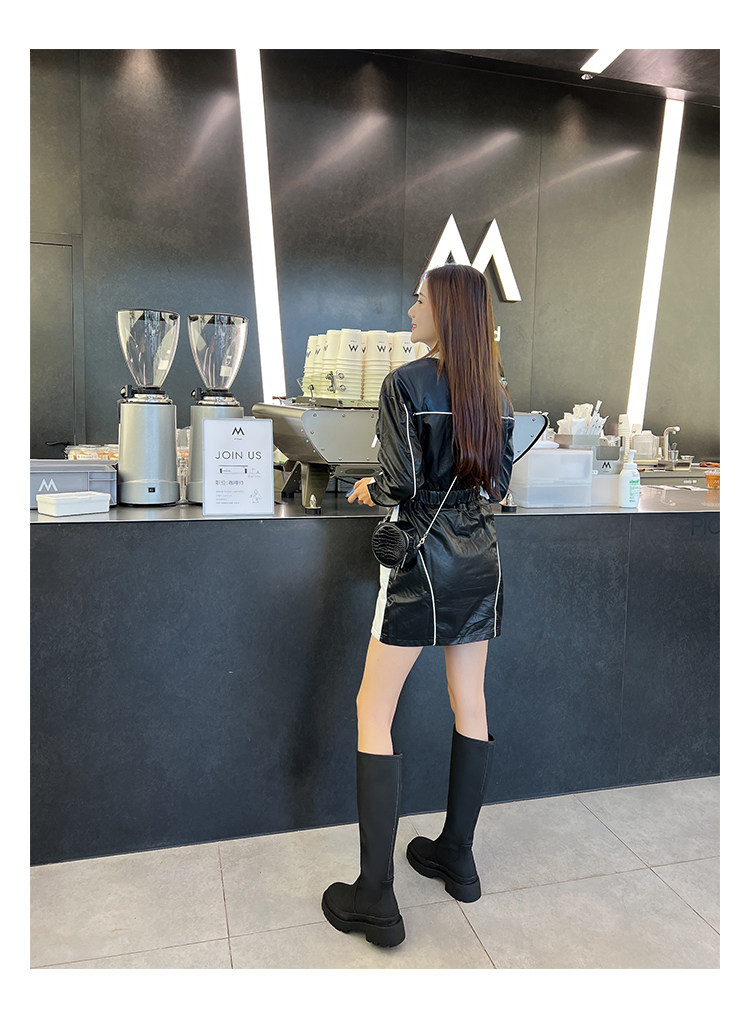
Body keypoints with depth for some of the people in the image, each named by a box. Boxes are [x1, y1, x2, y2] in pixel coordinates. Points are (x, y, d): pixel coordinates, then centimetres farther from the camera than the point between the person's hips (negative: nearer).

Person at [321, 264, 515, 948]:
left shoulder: (407, 383, -12)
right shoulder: (496, 390, 7)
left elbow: (402, 485, -17)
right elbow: (499, 484, 12)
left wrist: (368, 492, 4)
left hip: (424, 561, -7)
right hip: (481, 559, 7)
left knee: (374, 712, 1)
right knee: (470, 707, 15)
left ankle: (375, 899, 6)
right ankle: (457, 859, 31)